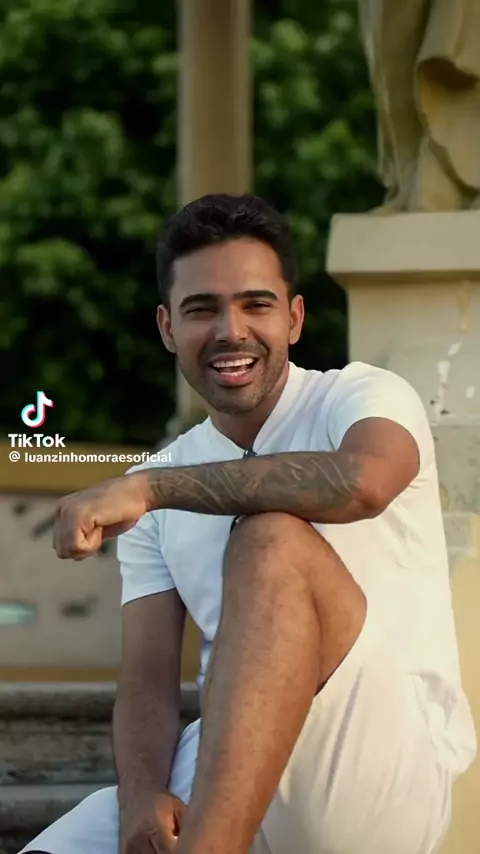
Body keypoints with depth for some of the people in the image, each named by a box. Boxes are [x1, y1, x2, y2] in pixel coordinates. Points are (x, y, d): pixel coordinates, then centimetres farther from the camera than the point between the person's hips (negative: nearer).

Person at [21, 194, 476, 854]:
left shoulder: (361, 397, 2)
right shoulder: (159, 488, 16)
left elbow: (363, 482, -25)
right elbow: (148, 678, 6)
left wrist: (146, 488, -24)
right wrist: (142, 798, -16)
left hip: (387, 761, -4)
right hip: (226, 782, 4)